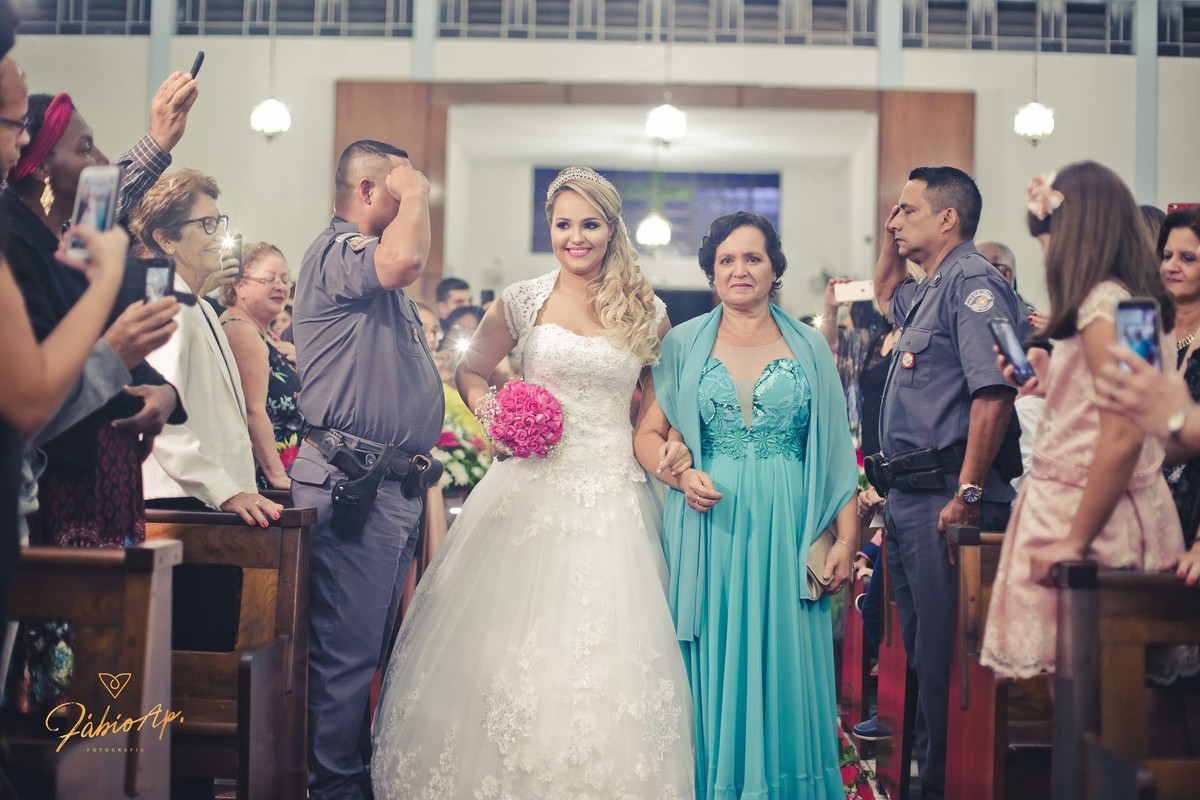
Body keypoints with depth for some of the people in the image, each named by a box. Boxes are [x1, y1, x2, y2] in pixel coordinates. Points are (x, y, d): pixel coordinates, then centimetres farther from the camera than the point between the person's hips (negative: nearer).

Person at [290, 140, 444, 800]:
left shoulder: (378, 278, 23)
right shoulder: (335, 252, -9)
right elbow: (403, 260, -32)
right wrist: (416, 194, -11)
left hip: (395, 485, 10)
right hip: (353, 484, -10)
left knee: (373, 646, 16)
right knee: (346, 647, -7)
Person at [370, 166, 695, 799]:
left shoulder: (647, 312, 6)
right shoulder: (522, 302, 4)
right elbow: (469, 373, 15)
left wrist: (672, 444, -3)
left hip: (613, 496, 1)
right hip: (531, 488, 0)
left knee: (608, 657, -3)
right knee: (509, 641, -1)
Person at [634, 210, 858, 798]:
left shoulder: (810, 348, 8)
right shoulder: (682, 344, 7)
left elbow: (835, 450, 6)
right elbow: (647, 434, 5)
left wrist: (847, 537, -2)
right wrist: (682, 476, -14)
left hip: (787, 532, 1)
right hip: (707, 527, 0)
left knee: (783, 664, 3)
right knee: (712, 668, 3)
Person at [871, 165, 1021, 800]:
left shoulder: (972, 280, -11)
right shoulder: (927, 291, 20)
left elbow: (993, 393, -21)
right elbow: (885, 292, 45)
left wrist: (968, 494, -23)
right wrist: (892, 236, 25)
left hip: (945, 497, -10)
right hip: (907, 497, 10)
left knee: (943, 654, -6)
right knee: (919, 650, 15)